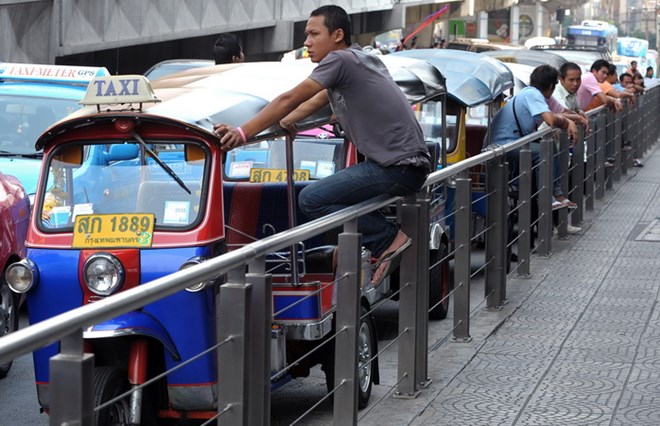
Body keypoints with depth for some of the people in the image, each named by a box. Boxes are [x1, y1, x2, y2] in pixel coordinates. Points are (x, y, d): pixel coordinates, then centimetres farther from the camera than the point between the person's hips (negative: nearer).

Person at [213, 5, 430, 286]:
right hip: (407, 166, 10)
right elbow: (314, 102, 31)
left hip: (398, 168, -10)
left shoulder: (340, 59, -10)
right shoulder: (359, 60, 18)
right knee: (332, 192, 26)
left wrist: (243, 134, -10)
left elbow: (289, 100, -12)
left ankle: (388, 240, -6)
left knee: (311, 200, -10)